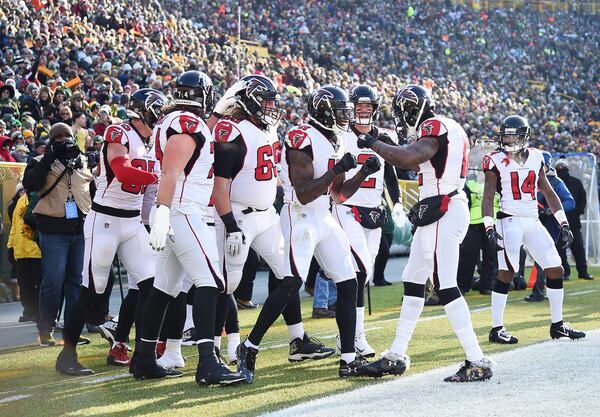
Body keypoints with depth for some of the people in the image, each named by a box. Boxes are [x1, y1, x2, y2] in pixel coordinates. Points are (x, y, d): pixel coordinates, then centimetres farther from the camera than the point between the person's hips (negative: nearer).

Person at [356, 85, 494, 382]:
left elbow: (408, 159, -28)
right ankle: (396, 356, 21)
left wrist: (374, 144, -18)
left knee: (445, 287, -10)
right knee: (413, 282, 14)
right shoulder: (450, 129, 18)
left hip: (441, 212, -10)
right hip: (444, 210, 10)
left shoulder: (433, 128, -13)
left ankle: (477, 362, -10)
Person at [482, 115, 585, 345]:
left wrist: (563, 224, 11)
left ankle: (557, 325, 15)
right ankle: (497, 329, -6)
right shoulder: (497, 161, -2)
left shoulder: (535, 157, 11)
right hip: (510, 221, -5)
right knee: (506, 273, -14)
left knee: (556, 270, 4)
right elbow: (487, 198, -4)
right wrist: (489, 228, -16)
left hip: (533, 222, 5)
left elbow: (548, 192, 16)